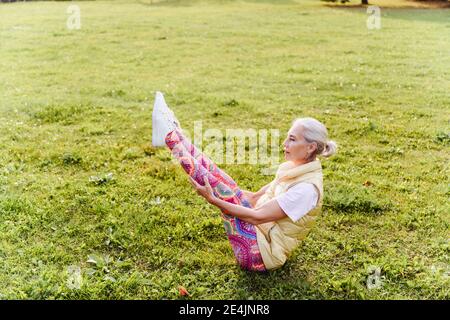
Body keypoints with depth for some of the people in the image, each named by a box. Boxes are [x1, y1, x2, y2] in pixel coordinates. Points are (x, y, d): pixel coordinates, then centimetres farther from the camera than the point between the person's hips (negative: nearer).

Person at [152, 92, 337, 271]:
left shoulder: (308, 188, -24)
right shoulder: (293, 168, 4)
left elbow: (258, 217, -24)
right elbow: (256, 198, 11)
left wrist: (214, 201, -24)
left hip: (261, 253, -8)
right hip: (260, 231, 8)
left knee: (220, 188, -16)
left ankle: (169, 135, -9)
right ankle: (172, 132, -1)